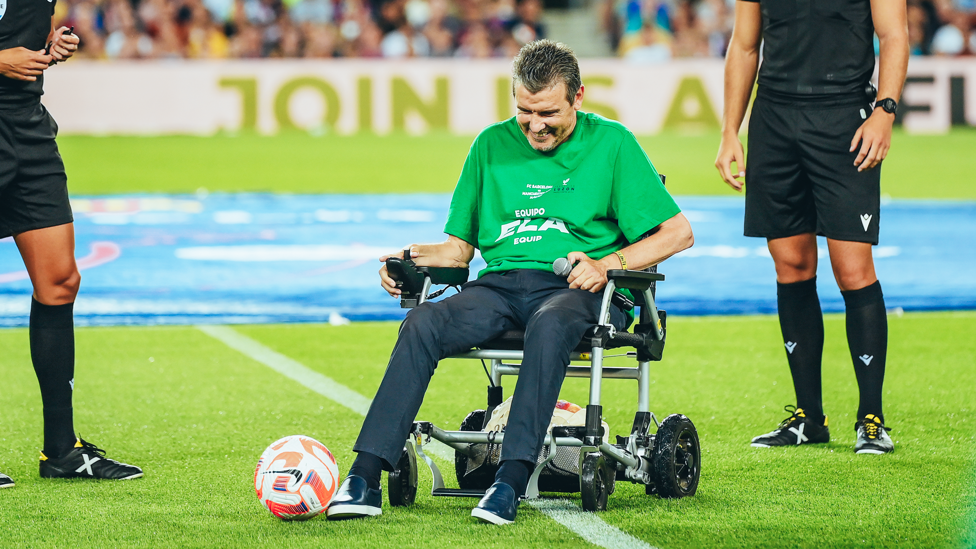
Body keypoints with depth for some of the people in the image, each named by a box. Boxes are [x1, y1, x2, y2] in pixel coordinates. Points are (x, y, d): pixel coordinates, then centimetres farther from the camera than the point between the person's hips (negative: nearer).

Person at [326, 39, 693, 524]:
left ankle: (512, 482, -45)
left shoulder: (611, 143, 6)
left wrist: (608, 264, -12)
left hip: (576, 289, -3)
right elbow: (459, 247, 21)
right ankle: (364, 480, -33)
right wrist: (410, 258, -1)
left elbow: (678, 233, 2)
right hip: (501, 283, 3)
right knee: (423, 323, -27)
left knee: (550, 325, -40)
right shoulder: (493, 145, 17)